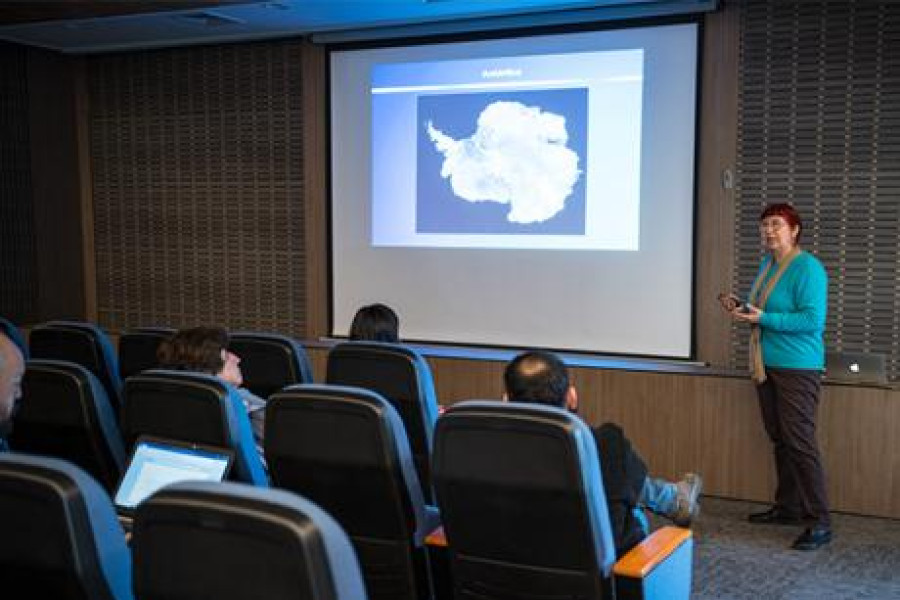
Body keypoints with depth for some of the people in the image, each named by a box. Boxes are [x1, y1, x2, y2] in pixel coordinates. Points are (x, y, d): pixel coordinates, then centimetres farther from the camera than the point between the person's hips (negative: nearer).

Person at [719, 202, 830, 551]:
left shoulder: (807, 268, -14)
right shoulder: (767, 265, 13)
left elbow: (813, 320, -22)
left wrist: (761, 318, -23)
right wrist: (741, 308, 6)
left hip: (797, 368, -9)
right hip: (766, 366, 9)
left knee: (800, 443, -8)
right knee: (779, 440, 14)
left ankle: (819, 524, -2)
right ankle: (787, 508, 24)